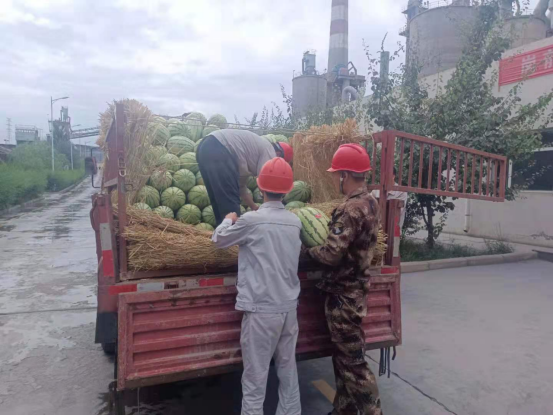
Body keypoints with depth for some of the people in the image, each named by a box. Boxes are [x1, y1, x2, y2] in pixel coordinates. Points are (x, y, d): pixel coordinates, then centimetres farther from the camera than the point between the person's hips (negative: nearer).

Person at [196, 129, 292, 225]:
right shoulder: (269, 151, 7)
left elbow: (241, 186, 35)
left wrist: (254, 208, 38)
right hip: (218, 150, -10)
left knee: (220, 200, 16)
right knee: (229, 202, -6)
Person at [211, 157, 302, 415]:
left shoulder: (251, 220, -11)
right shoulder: (295, 222, 3)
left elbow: (219, 240, 4)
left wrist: (229, 220, 22)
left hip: (261, 309, -5)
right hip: (289, 307, 5)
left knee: (255, 377, 6)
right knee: (288, 371, 16)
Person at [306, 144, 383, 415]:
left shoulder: (351, 209, -23)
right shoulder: (370, 203, 7)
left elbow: (331, 254, -25)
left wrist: (308, 250, -7)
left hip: (343, 292, -10)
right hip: (354, 287, 10)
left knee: (352, 360, 3)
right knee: (344, 355, 20)